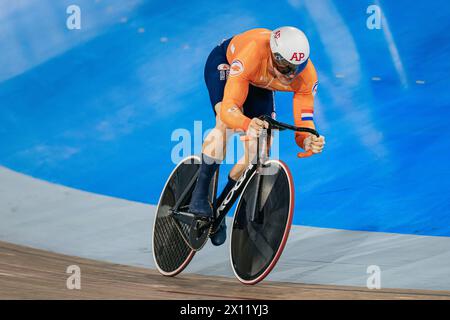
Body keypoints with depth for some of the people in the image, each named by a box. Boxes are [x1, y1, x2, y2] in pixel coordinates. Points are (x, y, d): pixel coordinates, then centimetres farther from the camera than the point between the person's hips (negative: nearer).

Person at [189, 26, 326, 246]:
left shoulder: (307, 76, -33)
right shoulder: (251, 56, -46)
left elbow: (304, 123, -28)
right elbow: (228, 109, -49)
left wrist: (311, 142, -51)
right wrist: (248, 123, -70)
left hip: (259, 85, 4)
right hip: (223, 63, -4)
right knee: (226, 124, -33)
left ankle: (220, 207, 9)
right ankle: (199, 194, -23)